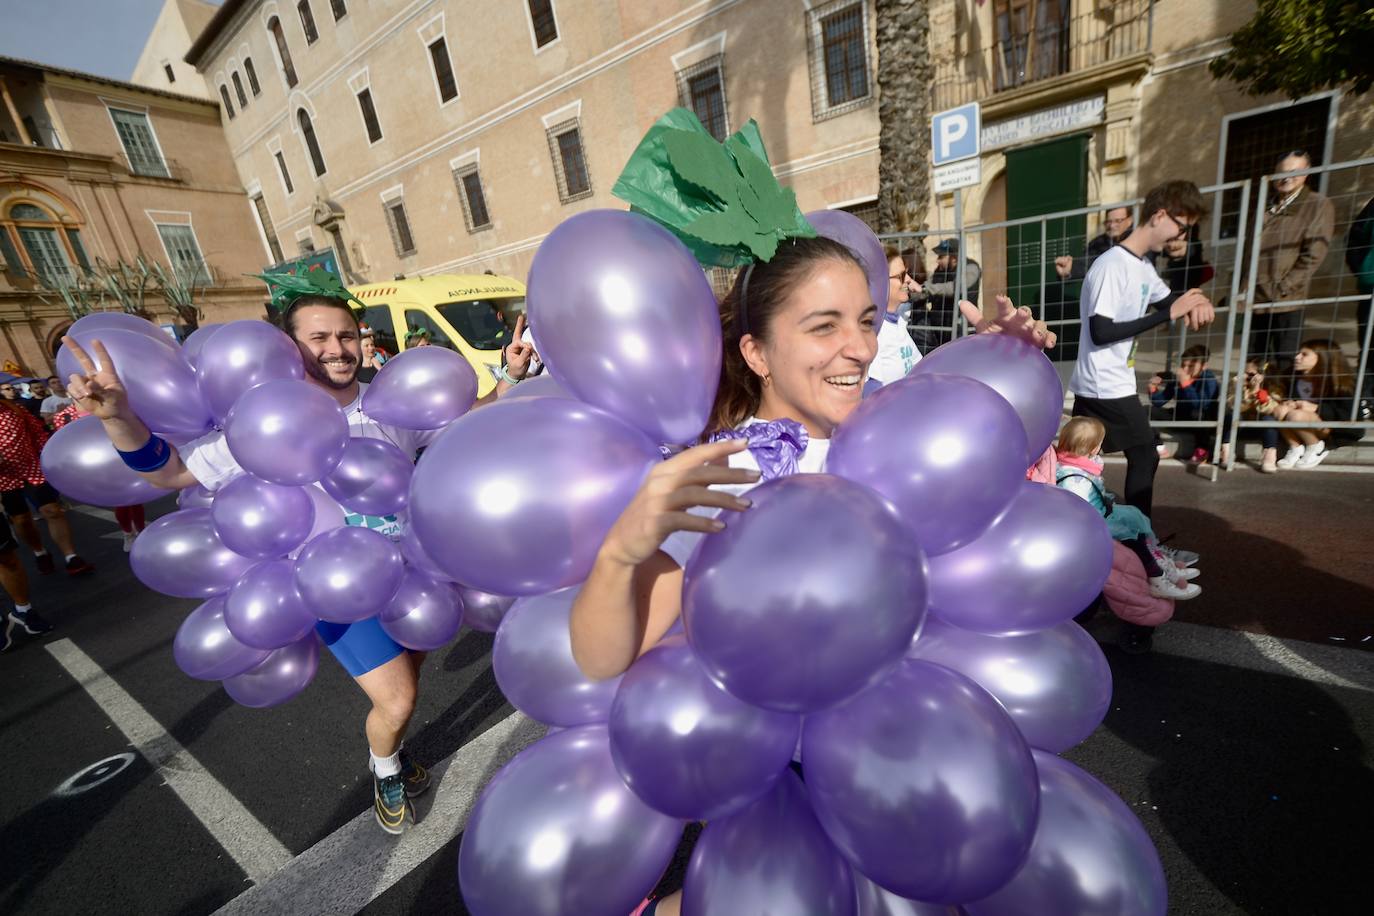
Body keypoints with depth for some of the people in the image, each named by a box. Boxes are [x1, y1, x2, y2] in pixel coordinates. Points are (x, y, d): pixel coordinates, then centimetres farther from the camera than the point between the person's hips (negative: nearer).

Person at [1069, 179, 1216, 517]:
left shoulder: (1143, 265, 13)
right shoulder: (1112, 266, -17)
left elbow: (1169, 298, 28)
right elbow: (1100, 332, -23)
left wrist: (1197, 302, 4)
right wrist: (1169, 314, -18)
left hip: (1094, 386, 9)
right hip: (1108, 388, -9)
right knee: (1145, 456, 4)